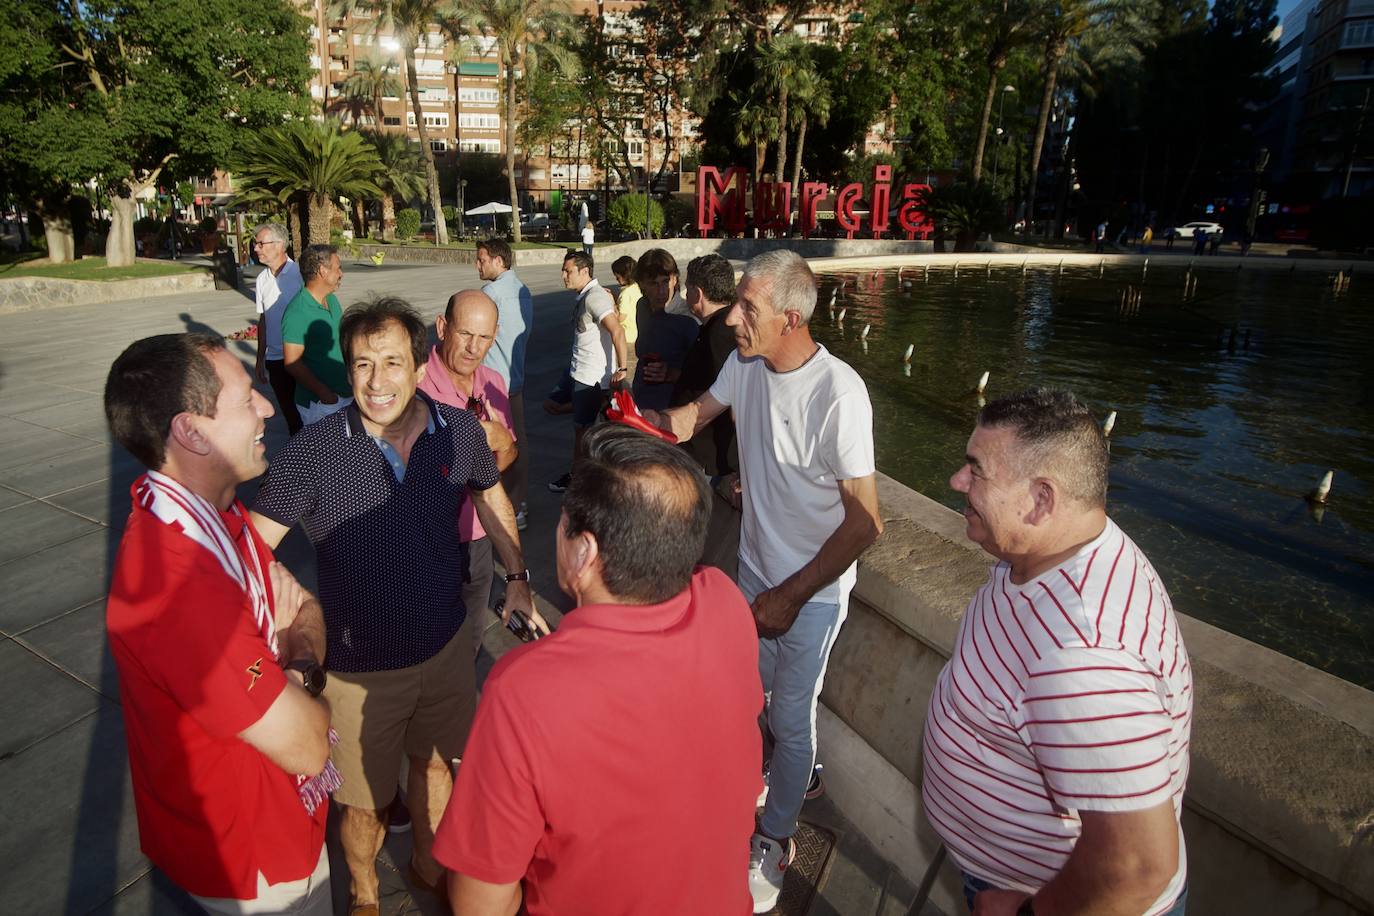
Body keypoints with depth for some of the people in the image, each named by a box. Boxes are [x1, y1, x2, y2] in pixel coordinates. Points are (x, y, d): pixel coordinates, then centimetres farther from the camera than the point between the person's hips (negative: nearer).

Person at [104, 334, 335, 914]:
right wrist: (301, 671, -11)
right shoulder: (179, 584, -37)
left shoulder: (216, 513, -6)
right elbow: (307, 747, -31)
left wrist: (297, 659, -18)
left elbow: (304, 605, 4)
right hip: (254, 867, -8)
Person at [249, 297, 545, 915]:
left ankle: (428, 865, 56)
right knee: (365, 800, 17)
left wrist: (517, 576, 9)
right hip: (359, 664, -2)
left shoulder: (459, 431, -12)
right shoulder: (314, 452, -22)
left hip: (445, 644, 3)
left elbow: (491, 497, 8)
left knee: (433, 763, 25)